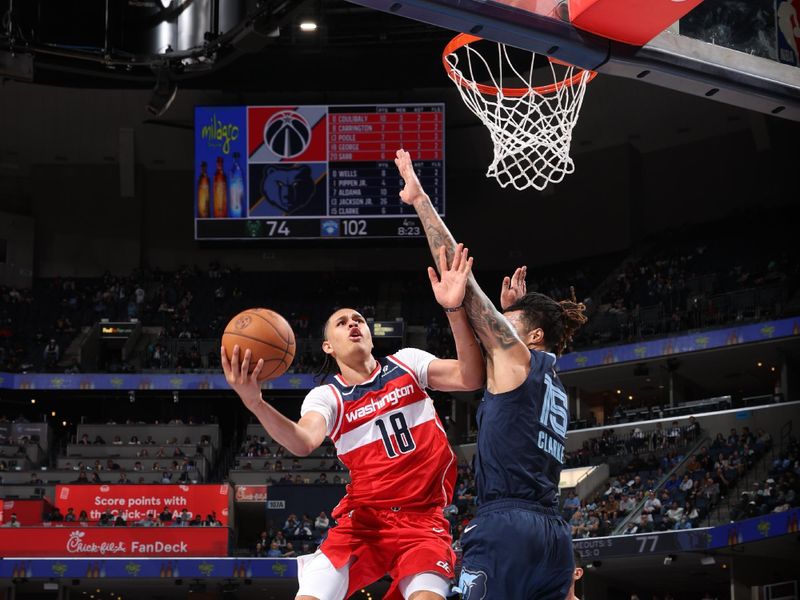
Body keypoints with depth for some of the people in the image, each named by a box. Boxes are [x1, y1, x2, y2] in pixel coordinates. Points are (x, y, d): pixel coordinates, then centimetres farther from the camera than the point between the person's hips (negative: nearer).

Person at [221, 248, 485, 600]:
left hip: (422, 518, 0)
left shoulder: (407, 363, 8)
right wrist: (255, 404, -39)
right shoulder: (326, 397, 4)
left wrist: (455, 310, -24)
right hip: (364, 518, 1)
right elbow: (303, 443, -20)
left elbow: (471, 379, -9)